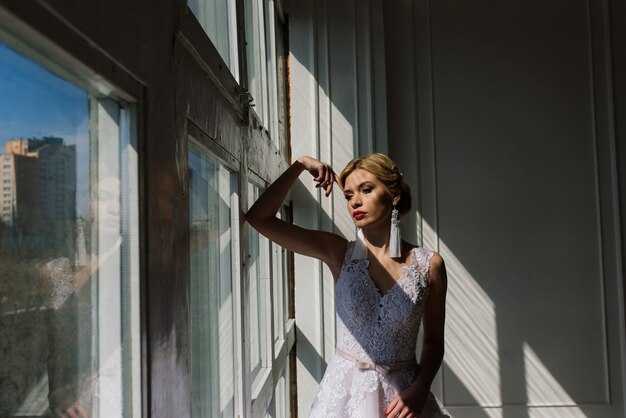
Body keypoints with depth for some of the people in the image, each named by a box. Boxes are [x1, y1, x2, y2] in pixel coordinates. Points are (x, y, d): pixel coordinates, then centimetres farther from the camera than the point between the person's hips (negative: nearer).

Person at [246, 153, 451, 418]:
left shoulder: (429, 265, -6)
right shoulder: (338, 253, -4)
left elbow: (434, 341, 2)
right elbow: (259, 218, -9)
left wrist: (420, 389, -14)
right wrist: (300, 165, -11)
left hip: (401, 396, 0)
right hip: (345, 392, 1)